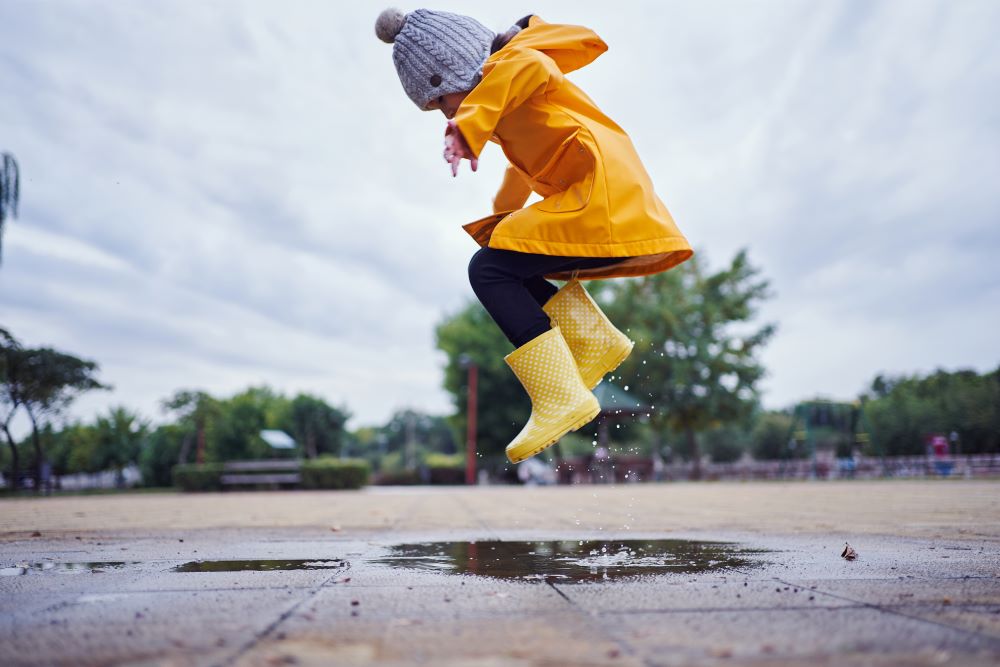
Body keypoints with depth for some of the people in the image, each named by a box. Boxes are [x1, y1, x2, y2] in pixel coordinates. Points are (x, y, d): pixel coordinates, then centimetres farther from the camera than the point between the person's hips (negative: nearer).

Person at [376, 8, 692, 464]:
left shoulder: (508, 64, -5)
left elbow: (530, 63, -30)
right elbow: (528, 159, 41)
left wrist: (469, 124, -38)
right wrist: (503, 212, 54)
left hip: (602, 200, -11)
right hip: (614, 204, 11)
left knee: (488, 269, -14)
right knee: (508, 264, 18)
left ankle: (561, 398, -18)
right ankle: (597, 340, 9)